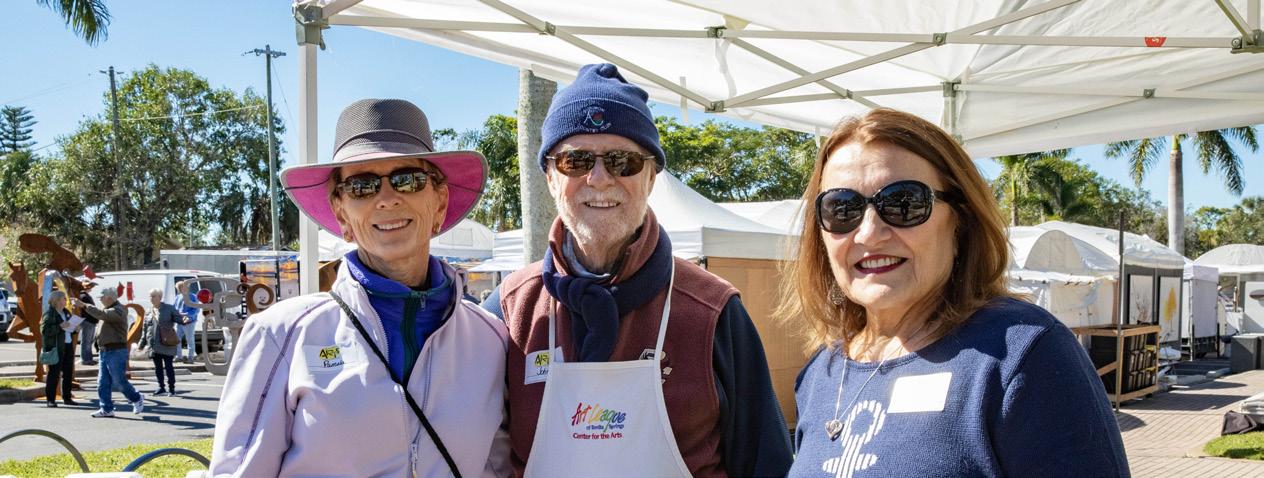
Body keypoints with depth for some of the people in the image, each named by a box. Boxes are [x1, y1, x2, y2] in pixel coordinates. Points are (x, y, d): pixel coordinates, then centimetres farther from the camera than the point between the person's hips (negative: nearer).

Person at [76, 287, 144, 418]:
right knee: (103, 382, 6)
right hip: (105, 351, 9)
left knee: (119, 380, -3)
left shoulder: (118, 311, -17)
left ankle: (137, 398, 17)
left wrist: (84, 305, -29)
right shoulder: (108, 309, 15)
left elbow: (101, 314, -29)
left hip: (116, 351, -9)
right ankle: (107, 409, 11)